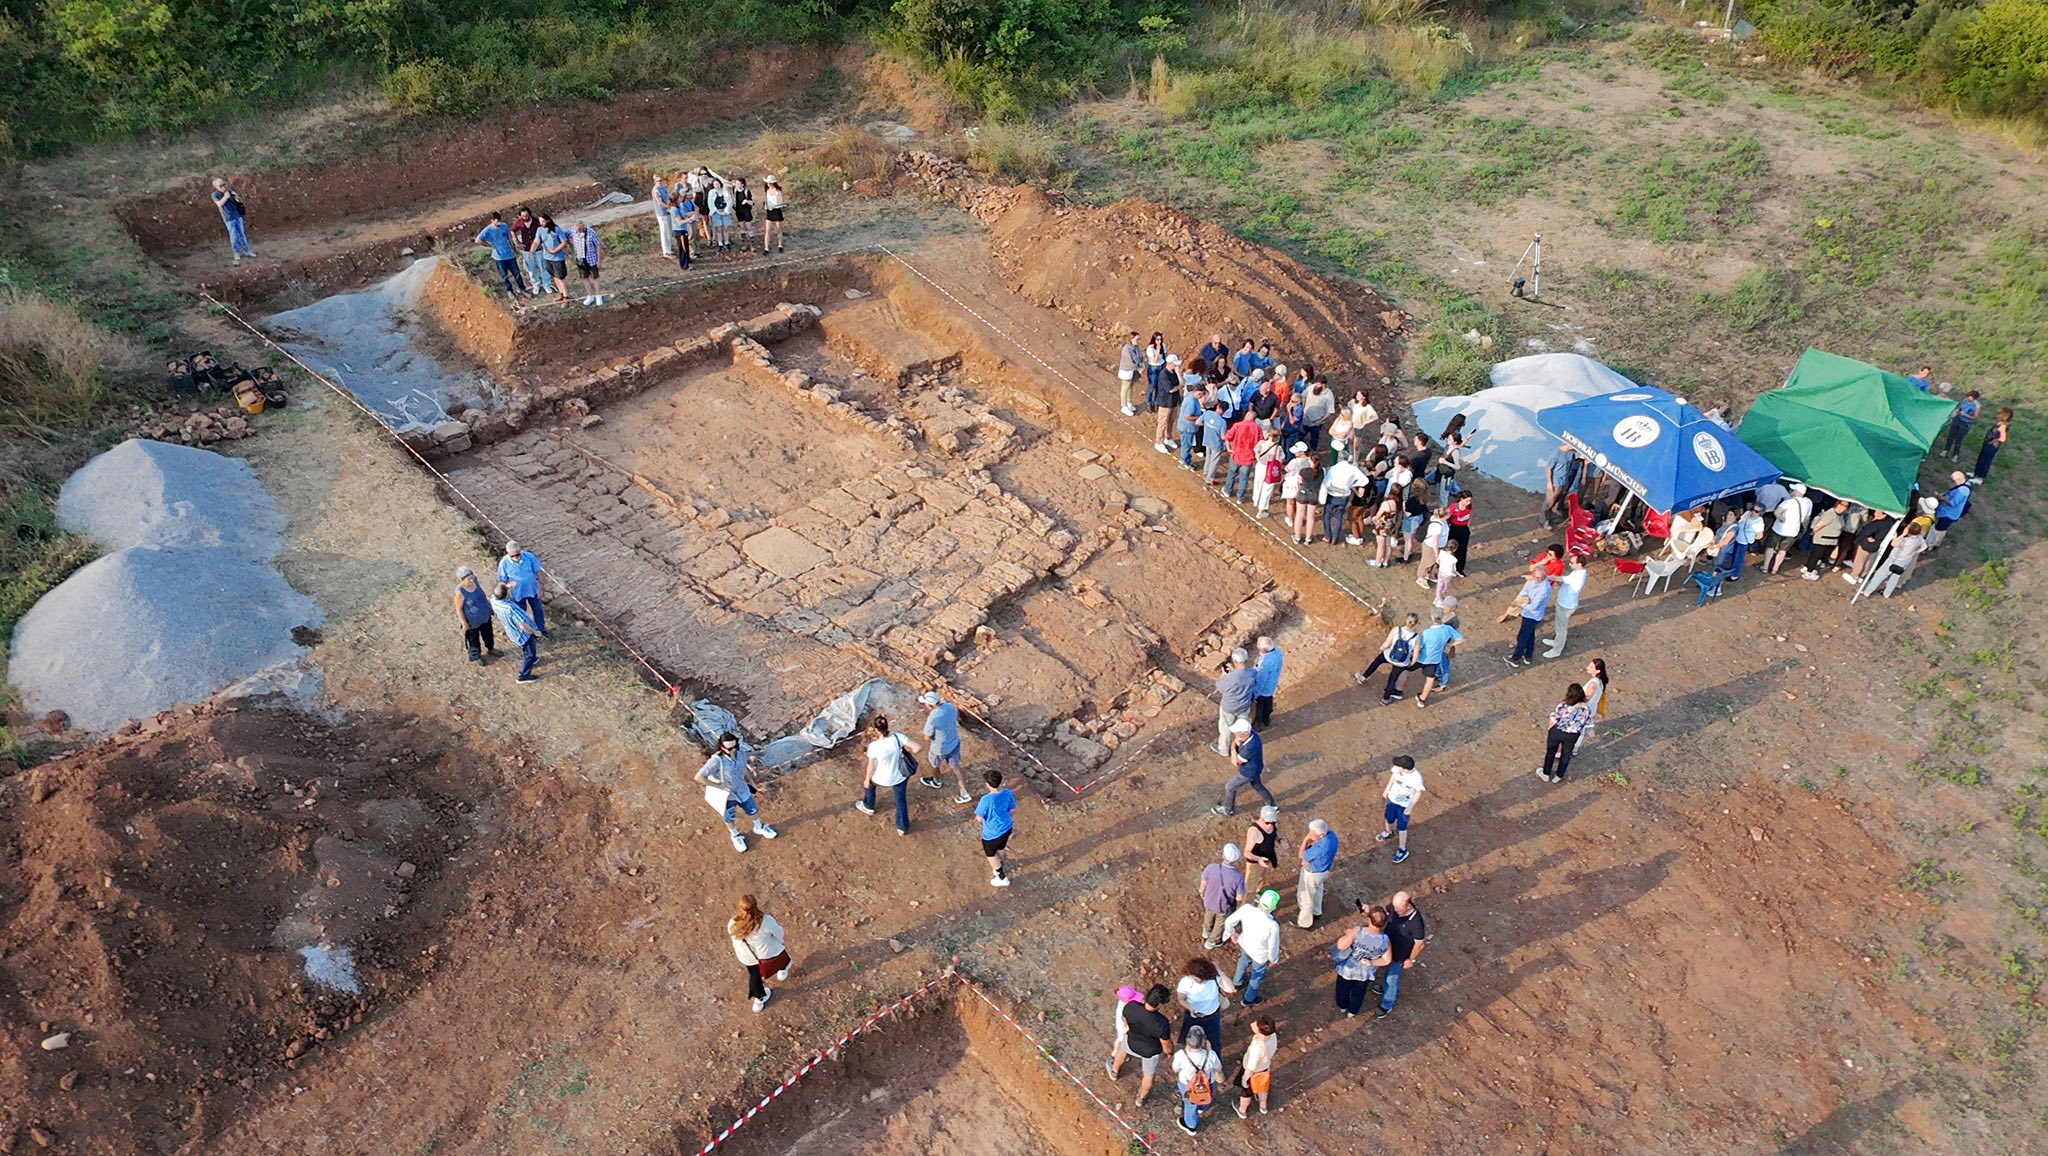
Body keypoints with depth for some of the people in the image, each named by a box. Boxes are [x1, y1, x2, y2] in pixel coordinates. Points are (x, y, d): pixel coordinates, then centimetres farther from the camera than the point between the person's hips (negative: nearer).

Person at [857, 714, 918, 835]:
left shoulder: (873, 746, -28)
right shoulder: (898, 737, -22)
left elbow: (871, 767, -15)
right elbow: (918, 748, -23)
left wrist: (866, 780, 4)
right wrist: (907, 751, -3)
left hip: (881, 779, -1)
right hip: (898, 777, 2)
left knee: (868, 782, 34)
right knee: (900, 799, 27)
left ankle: (868, 807, 58)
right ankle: (902, 827, 38)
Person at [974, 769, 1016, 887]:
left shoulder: (986, 800, -35)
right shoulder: (1008, 792, -17)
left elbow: (979, 818, -22)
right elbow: (1013, 810, -1)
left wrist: (977, 810, 0)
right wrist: (1014, 823, 17)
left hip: (992, 834, -5)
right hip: (1007, 828, 5)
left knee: (990, 854, 23)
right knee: (1001, 849, 32)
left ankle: (1002, 878, 37)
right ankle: (1000, 868, 57)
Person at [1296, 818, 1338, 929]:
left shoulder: (1319, 849, -45)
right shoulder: (1331, 834, -20)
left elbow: (1302, 856, -26)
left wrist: (1305, 840, -24)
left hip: (1312, 873, -8)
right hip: (1323, 869, 8)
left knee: (1305, 896, 18)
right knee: (1317, 890, 34)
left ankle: (1304, 922, 40)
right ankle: (1316, 912, 59)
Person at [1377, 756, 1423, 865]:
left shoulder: (1416, 778, -37)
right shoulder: (1398, 769, -25)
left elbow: (1419, 792, -19)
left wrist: (1411, 806, -19)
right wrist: (1387, 789, 8)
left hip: (1405, 805, -5)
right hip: (1392, 798, 5)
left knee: (1401, 828, 12)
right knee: (1389, 818, 29)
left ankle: (1402, 850, 35)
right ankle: (1389, 832, 62)